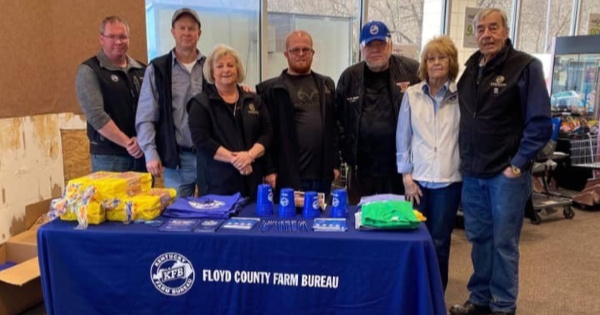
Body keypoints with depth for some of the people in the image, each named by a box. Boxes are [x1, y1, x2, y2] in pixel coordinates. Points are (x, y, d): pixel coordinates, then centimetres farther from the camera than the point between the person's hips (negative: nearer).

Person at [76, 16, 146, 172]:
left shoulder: (141, 70, 11)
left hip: (142, 154, 4)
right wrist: (128, 143, -13)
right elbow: (96, 115, -12)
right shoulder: (89, 71, -1)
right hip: (109, 157, -4)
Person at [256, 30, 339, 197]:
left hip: (322, 174, 4)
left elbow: (334, 125, 12)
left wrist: (335, 163, 8)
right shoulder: (270, 89, -1)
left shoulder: (326, 85, 13)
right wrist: (269, 169, -9)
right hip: (288, 175, -4)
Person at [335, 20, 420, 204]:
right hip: (362, 170, 2)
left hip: (401, 168, -2)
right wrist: (347, 152, 5)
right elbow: (338, 119, 11)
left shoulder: (412, 71, -3)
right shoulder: (350, 77, 5)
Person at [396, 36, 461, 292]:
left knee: (439, 242, 6)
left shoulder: (461, 96, 0)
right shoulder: (412, 95, 4)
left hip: (448, 179, -1)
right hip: (417, 178, 1)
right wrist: (406, 174, 1)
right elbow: (403, 137, 4)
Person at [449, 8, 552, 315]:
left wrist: (518, 164, -13)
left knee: (503, 242, 4)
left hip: (506, 173, -5)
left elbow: (540, 123, -10)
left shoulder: (525, 66, -7)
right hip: (472, 173, 5)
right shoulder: (470, 69, 10)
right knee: (479, 239, 13)